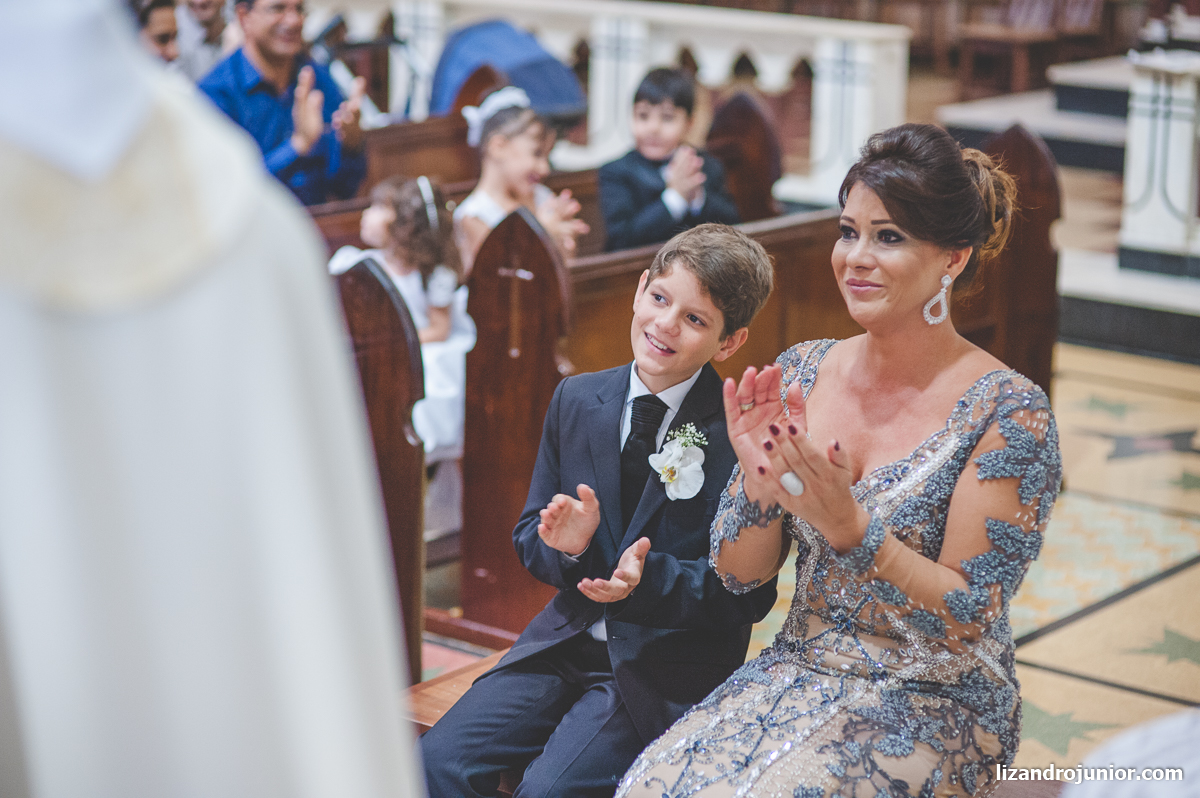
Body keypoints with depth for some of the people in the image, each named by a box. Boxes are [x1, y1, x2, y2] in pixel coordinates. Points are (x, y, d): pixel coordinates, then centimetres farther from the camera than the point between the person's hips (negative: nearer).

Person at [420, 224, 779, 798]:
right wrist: (562, 546, -12)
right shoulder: (576, 400, 5)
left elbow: (751, 593, -9)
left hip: (666, 665, -4)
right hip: (568, 640, 5)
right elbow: (529, 535, 12)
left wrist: (647, 580, -24)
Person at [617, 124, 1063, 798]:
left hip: (935, 700, -4)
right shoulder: (800, 374, 2)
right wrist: (761, 481, -15)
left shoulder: (1009, 411, -12)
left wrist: (849, 527, -28)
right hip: (799, 671, 4)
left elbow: (968, 616, -14)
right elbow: (739, 573, 5)